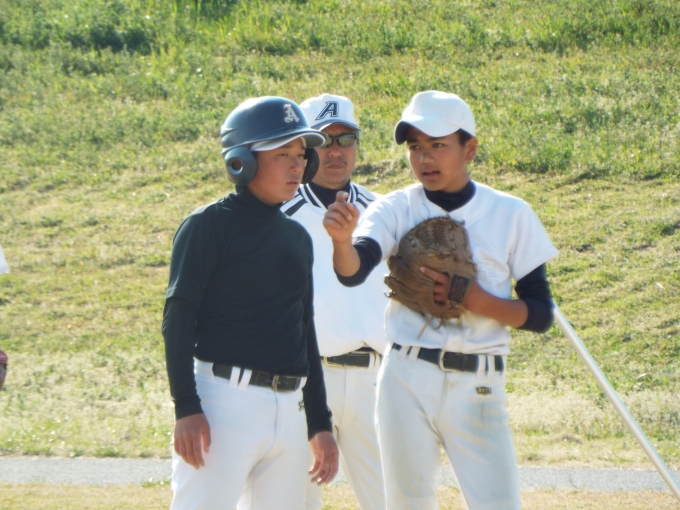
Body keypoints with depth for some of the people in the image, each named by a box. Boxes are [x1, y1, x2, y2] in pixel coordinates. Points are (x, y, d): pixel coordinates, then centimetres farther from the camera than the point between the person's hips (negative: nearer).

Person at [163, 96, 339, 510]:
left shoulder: (298, 238, 18)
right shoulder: (209, 226, -3)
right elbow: (178, 319, -8)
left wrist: (320, 423, 20)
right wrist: (186, 409, -17)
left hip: (289, 409, 7)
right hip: (224, 399, -7)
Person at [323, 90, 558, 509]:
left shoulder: (511, 215, 2)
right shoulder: (396, 209, 2)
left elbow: (541, 314, 2)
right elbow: (352, 271, -17)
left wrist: (480, 302, -15)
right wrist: (342, 238, -39)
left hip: (478, 385, -1)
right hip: (407, 380, 1)